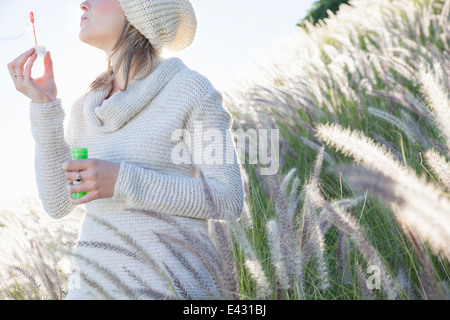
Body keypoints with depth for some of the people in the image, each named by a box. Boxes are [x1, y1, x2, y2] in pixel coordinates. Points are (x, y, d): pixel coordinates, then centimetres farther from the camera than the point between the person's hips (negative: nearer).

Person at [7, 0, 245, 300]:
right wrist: (44, 105, 0)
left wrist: (123, 181, -19)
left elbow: (229, 199, -11)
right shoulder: (87, 109, 10)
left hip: (170, 286, -5)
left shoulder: (190, 89, -6)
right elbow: (58, 204, 5)